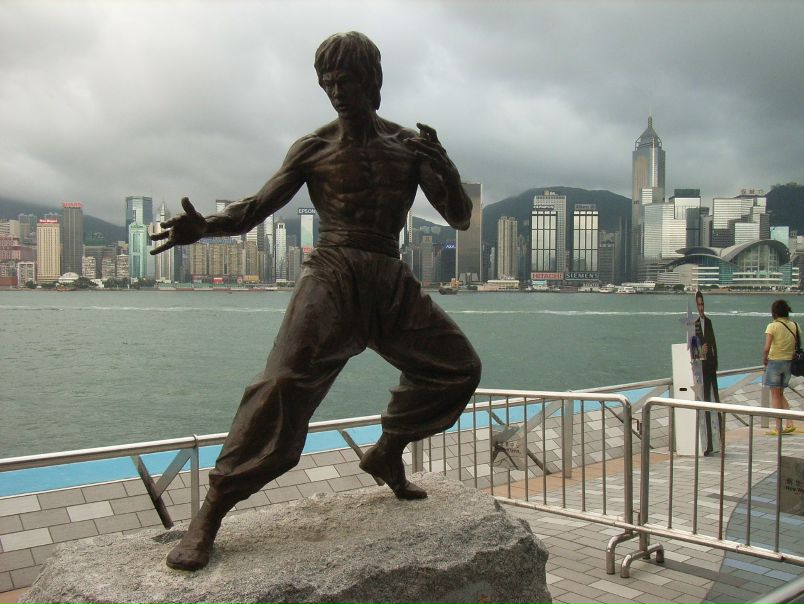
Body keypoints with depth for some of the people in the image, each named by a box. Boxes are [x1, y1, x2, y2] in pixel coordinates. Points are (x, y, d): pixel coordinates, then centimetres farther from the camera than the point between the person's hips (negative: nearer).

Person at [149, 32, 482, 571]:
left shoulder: (409, 144, 11)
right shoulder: (314, 149, 6)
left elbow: (461, 218, 9)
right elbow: (257, 208, 1)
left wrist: (444, 165, -10)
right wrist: (203, 226, -20)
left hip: (393, 283, 5)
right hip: (333, 275, -4)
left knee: (459, 366, 6)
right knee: (286, 380, -25)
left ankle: (388, 454, 24)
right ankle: (210, 516, -19)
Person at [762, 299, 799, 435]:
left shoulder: (773, 326, -13)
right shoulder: (795, 326, 3)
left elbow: (766, 348, -19)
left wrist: (764, 360, -3)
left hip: (774, 362, -5)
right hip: (789, 362, 5)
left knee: (775, 395, 4)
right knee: (780, 394, 19)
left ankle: (778, 428, 5)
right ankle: (789, 423, 10)